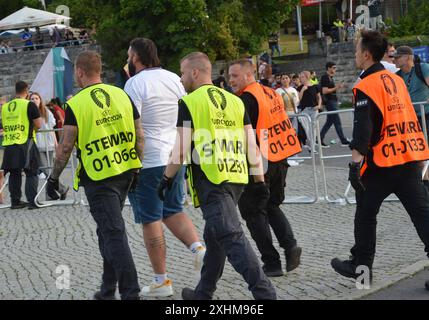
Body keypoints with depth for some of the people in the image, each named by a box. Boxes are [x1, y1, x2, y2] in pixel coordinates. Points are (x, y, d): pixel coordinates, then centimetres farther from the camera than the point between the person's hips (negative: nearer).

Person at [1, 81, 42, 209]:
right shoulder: (29, 105, -6)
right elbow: (38, 125, -7)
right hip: (25, 144, -5)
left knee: (14, 173, 12)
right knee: (31, 172, 1)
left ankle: (15, 201, 15)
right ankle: (32, 201, -4)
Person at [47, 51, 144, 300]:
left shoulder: (75, 104, -10)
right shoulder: (122, 95, 4)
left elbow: (66, 146, -9)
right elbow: (139, 136, 6)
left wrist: (54, 177, 3)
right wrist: (136, 169, 16)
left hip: (98, 177, -6)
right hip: (126, 173, 6)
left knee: (114, 233, -6)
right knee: (107, 229, 19)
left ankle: (131, 293, -11)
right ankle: (108, 291, 25)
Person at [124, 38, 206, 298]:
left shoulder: (135, 84, -12)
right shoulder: (174, 79, 8)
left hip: (147, 161, -7)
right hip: (175, 157, 7)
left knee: (151, 220, 2)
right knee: (173, 211, 20)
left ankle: (162, 281, 6)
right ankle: (198, 247, -4)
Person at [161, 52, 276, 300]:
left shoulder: (189, 103, -5)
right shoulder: (235, 101, 14)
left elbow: (182, 149, -9)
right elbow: (252, 146, 12)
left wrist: (167, 178, 2)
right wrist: (260, 180, 17)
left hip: (210, 180, -7)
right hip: (237, 178, 7)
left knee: (231, 237, -10)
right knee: (214, 235, 19)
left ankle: (264, 293, -18)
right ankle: (204, 293, 30)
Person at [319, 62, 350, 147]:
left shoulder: (330, 77, 17)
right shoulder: (325, 77, -13)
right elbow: (324, 91, -20)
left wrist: (338, 87, 10)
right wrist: (335, 88, -16)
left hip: (333, 101, 10)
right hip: (330, 102, -10)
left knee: (329, 122, 11)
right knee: (337, 122, -7)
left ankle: (320, 139, 16)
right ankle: (344, 141, -5)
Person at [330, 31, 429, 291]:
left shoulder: (366, 87, -11)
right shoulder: (396, 80, 13)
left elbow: (363, 129, -19)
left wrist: (356, 163, -21)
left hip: (381, 162, -6)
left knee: (366, 215, 11)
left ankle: (361, 267, 20)